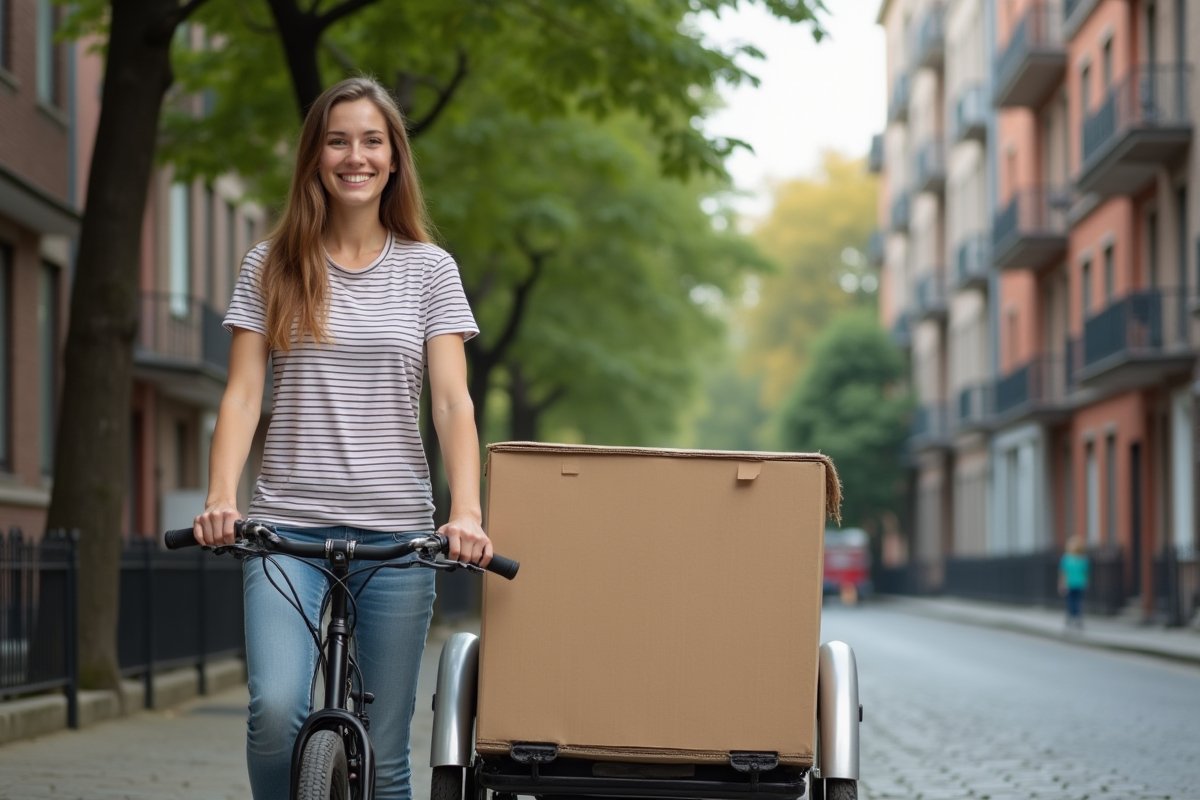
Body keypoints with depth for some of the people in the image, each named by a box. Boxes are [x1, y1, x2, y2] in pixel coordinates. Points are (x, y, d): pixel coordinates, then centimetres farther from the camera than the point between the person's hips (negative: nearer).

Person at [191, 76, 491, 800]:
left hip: (396, 527, 1)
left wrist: (466, 512, -17)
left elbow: (453, 402, -1)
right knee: (277, 710, -22)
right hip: (288, 523, 0)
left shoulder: (429, 269, 7)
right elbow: (243, 392, 1)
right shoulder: (272, 266, 8)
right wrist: (221, 498, -16)